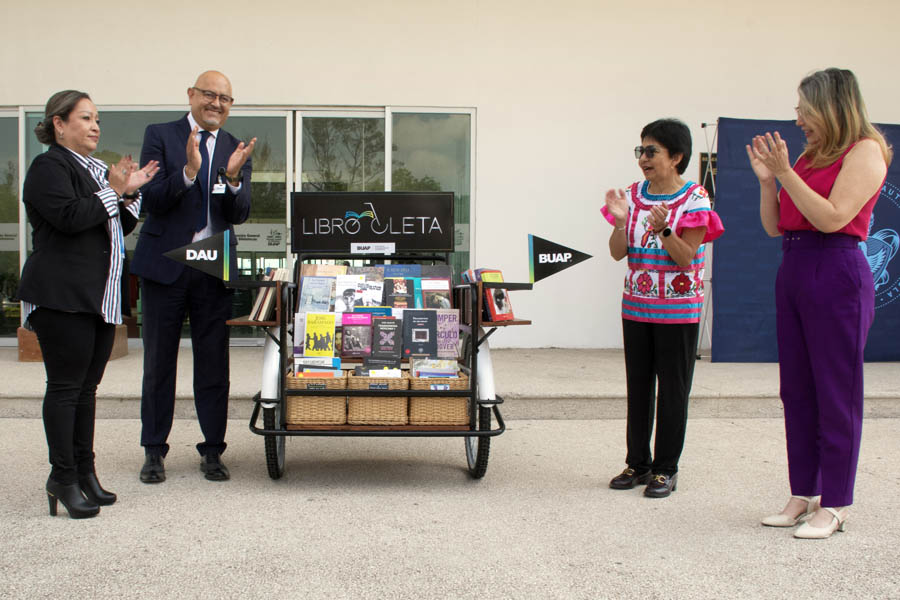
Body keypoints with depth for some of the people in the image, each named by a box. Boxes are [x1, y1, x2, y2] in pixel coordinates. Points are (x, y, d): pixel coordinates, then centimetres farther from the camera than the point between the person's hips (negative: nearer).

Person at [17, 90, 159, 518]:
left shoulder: (98, 170, 20)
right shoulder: (48, 167, -6)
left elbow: (120, 226, 22)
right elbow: (69, 217, -21)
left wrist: (130, 192, 6)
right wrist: (113, 191, -11)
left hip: (101, 298, 8)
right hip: (62, 297, -8)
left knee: (86, 386, 11)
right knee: (65, 387, -5)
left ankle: (84, 472, 17)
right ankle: (63, 478, 0)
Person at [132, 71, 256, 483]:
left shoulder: (236, 149, 7)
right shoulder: (160, 136, 0)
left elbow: (239, 215, -1)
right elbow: (152, 201, -10)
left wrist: (233, 177, -20)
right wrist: (188, 170, -25)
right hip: (165, 263, -2)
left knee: (214, 362, 4)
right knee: (159, 361, 7)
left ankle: (212, 451, 14)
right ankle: (154, 451, 17)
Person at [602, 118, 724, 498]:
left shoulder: (694, 199, -9)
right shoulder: (633, 196, 5)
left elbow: (686, 257, -14)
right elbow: (618, 253, 2)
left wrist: (662, 228, -28)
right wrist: (621, 222, -16)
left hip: (677, 309, -5)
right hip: (636, 306, 5)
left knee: (672, 389, 2)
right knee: (638, 385, 11)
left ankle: (665, 469, 11)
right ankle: (638, 463, 21)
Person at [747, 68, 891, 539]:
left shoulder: (865, 152, -4)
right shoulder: (809, 156, 17)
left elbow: (833, 217, -16)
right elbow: (774, 226, 15)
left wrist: (786, 173, -15)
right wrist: (767, 179, 3)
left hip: (837, 275, -8)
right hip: (793, 271, 8)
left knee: (836, 394, -2)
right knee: (796, 391, 10)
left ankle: (834, 505, 6)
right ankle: (803, 495, 20)